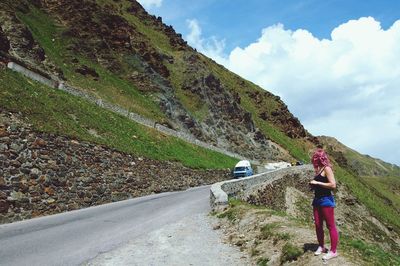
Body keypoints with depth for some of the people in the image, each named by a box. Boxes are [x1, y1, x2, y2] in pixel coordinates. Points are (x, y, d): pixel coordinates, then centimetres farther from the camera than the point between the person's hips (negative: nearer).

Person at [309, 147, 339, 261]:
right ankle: (321, 246, 26)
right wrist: (313, 185, 4)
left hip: (326, 200, -8)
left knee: (330, 226, 0)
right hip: (317, 200, 8)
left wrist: (317, 183, -16)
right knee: (318, 225, 12)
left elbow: (333, 185, -19)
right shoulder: (318, 170, 13)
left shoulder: (327, 168, -11)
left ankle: (333, 251, 8)